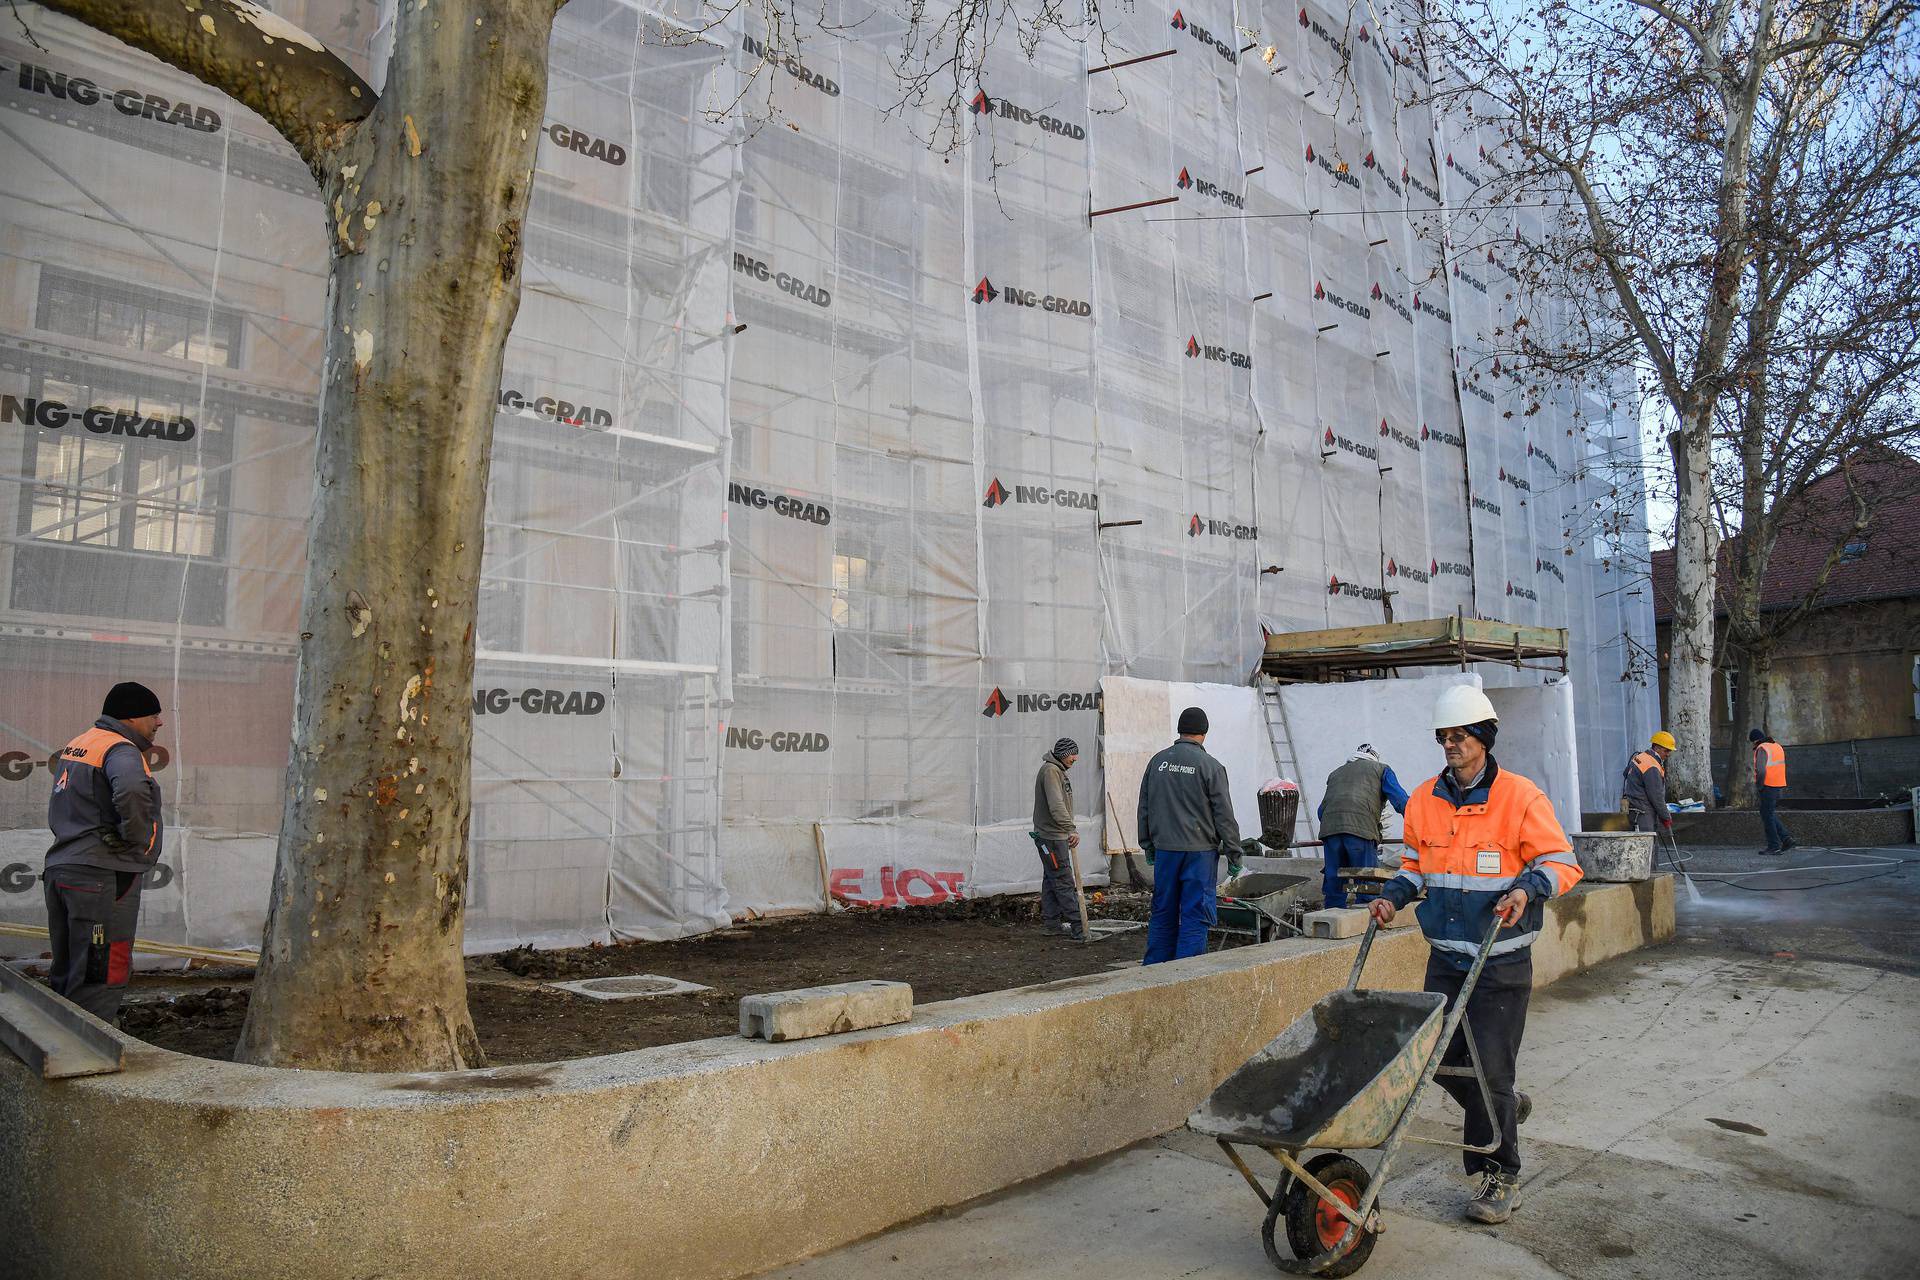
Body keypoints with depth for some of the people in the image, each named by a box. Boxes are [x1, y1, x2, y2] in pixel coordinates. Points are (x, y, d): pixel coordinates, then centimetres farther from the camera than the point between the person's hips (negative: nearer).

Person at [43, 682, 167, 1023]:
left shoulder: (73, 746, 18)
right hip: (103, 876, -9)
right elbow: (131, 790, -35)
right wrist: (139, 841, -20)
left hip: (59, 868, 9)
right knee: (100, 981, -5)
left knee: (66, 975, 16)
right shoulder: (121, 750, -13)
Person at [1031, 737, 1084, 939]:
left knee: (1052, 880, 13)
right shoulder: (1050, 771, -17)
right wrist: (1071, 829, -37)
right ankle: (1077, 927, -11)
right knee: (1064, 882, -10)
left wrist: (1068, 830, 22)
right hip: (1051, 837, -10)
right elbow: (1056, 805, -29)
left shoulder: (1058, 770, 17)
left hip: (1056, 835, 10)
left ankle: (1051, 922, 19)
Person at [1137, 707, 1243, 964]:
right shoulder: (1210, 766, -8)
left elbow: (1144, 809, 12)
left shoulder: (1158, 761, 6)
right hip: (1199, 851, -4)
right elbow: (1224, 815, -6)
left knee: (1162, 913, 13)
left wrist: (1148, 846, 21)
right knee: (1195, 915, 0)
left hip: (1164, 849, 5)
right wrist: (1234, 854, 1)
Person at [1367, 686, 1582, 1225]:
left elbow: (1562, 860, -6)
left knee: (1490, 1067, -2)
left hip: (1501, 962, -5)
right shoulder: (1423, 800, 6)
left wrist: (1528, 886, -24)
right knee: (1442, 1058, 9)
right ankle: (1505, 1106, 39)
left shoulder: (1521, 798, -9)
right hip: (1445, 958, 5)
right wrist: (1393, 894, 1)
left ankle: (1498, 1174, 16)